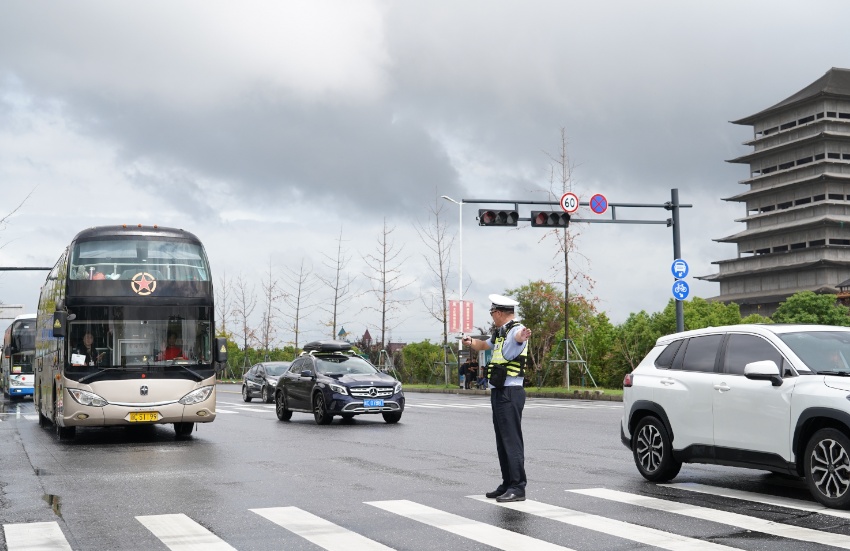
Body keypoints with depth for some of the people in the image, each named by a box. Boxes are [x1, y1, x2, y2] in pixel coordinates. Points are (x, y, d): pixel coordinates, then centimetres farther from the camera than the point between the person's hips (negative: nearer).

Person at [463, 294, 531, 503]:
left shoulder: (515, 329, -15)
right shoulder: (500, 333, 17)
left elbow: (517, 336, -42)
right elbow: (485, 344, 39)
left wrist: (522, 335, -62)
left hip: (510, 393, -10)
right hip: (498, 392, 10)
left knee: (512, 440, -11)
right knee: (502, 441, 14)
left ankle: (518, 488, -11)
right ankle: (507, 485, 21)